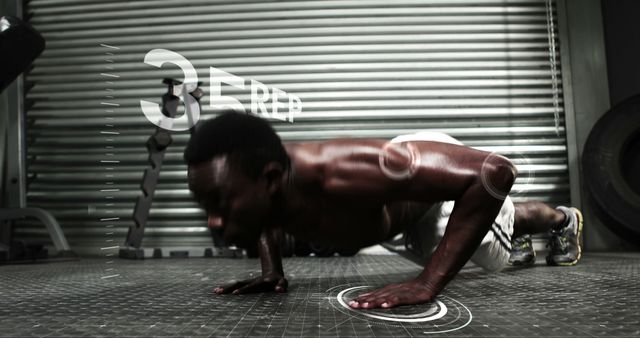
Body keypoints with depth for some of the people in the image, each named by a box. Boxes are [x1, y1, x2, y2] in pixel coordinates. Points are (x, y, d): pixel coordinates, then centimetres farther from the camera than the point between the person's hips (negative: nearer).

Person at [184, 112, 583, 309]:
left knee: (500, 235, 26)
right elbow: (267, 215, -1)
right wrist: (272, 271, -14)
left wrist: (428, 282, -50)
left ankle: (565, 220, 62)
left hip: (453, 175, -6)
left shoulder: (341, 174, -52)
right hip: (403, 179, 6)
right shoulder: (266, 182, -30)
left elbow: (495, 169, -50)